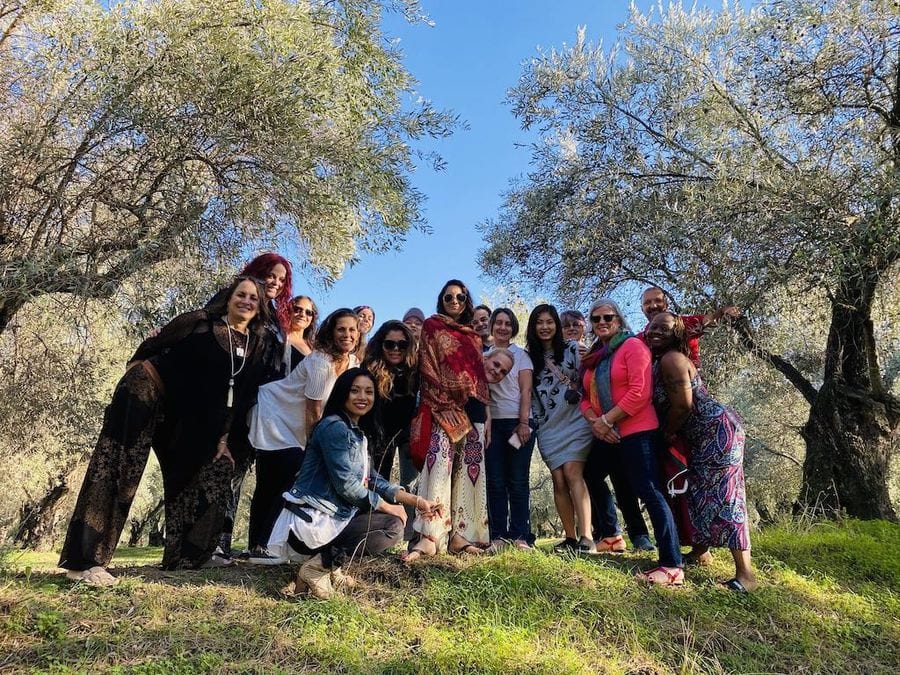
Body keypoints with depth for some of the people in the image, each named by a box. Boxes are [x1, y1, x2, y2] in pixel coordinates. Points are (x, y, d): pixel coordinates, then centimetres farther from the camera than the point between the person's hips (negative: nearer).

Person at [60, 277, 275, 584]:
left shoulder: (257, 343, 6)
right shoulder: (200, 321, -6)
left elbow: (240, 396, 12)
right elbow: (153, 345, -1)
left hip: (187, 419, 6)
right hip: (146, 391, -6)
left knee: (218, 467, 2)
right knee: (116, 468, -12)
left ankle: (190, 553, 13)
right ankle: (83, 561, -10)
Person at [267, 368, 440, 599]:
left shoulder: (358, 432, 14)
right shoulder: (334, 427, -16)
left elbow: (371, 480, 10)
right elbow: (346, 484, -20)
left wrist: (416, 501, 2)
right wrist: (388, 507, -9)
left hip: (330, 515, 10)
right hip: (311, 521, -10)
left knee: (395, 511, 15)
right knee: (393, 526, -12)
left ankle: (331, 566, 10)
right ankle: (318, 567, -9)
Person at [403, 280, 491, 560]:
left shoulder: (473, 336, 23)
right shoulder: (432, 326, 10)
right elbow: (427, 368, 0)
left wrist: (483, 410, 8)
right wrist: (446, 402, -12)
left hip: (473, 409, 5)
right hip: (443, 407, -5)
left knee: (468, 470, 0)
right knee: (440, 464, -18)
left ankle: (460, 534, 3)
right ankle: (429, 536, -23)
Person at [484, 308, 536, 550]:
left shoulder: (521, 355, 8)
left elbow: (526, 390, 0)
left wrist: (523, 423, -11)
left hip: (518, 422, -2)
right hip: (492, 423, 2)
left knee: (518, 481, -1)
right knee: (495, 481, 1)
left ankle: (520, 536, 3)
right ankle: (498, 536, 5)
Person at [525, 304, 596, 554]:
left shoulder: (572, 348, 4)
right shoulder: (530, 357, 13)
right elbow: (530, 394, 14)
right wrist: (532, 423, 8)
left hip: (575, 420, -3)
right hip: (548, 426, 3)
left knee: (572, 473, -16)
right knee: (559, 481, -1)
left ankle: (586, 537, -18)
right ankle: (570, 538, 6)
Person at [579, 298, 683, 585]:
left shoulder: (633, 345, -6)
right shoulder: (593, 357, 15)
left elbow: (640, 392, -18)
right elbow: (586, 398, 13)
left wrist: (607, 420, -17)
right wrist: (595, 422, -8)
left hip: (636, 431, -9)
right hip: (606, 435, 9)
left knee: (649, 492, -15)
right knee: (592, 477, 23)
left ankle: (672, 566, -13)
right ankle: (611, 536, 41)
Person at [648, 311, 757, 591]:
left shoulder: (671, 359, -17)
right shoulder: (656, 361, 12)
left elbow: (684, 404, -21)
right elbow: (661, 406, 19)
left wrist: (667, 434, -8)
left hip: (717, 431, -10)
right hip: (702, 438, 10)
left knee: (720, 497, -12)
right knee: (700, 494, 16)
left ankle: (745, 574, -10)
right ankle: (700, 552, 30)